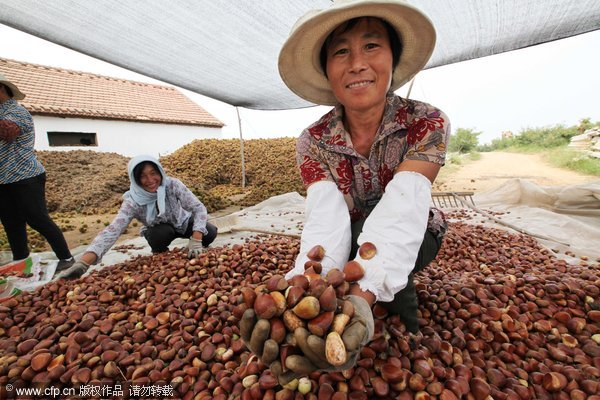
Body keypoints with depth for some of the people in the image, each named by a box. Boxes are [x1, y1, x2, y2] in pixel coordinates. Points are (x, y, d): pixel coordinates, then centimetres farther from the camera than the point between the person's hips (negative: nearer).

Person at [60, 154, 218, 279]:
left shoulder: (172, 184, -29)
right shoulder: (133, 201, -28)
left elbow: (198, 207, -32)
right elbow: (112, 230, -39)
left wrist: (196, 240, -44)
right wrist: (83, 262, -53)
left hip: (183, 222, 1)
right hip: (159, 231, -1)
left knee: (210, 232, -25)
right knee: (163, 233, -36)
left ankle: (193, 253, 9)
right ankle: (159, 254, -1)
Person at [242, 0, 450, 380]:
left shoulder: (427, 124, -22)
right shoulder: (313, 143, -18)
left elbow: (400, 213, -37)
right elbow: (326, 219, -33)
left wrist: (361, 296, -53)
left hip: (414, 240, -3)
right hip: (352, 242, 4)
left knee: (373, 231, -33)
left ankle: (401, 295, -1)